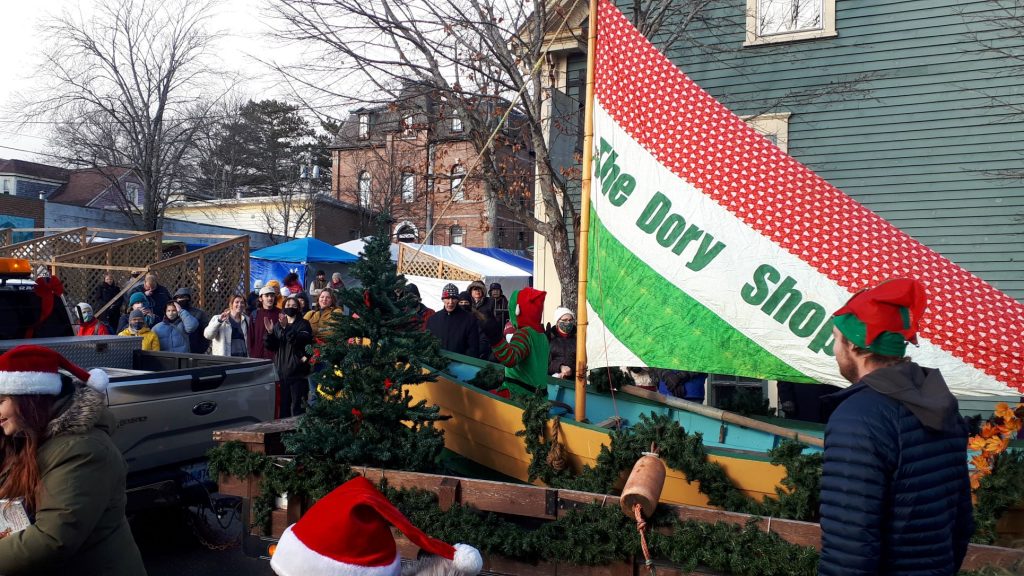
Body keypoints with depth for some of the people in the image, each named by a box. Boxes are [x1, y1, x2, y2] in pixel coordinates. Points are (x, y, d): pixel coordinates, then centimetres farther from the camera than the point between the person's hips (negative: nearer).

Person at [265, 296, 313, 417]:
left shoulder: (303, 324, 2)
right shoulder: (278, 325, 16)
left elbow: (302, 340, -18)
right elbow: (271, 347, 10)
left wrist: (286, 328, -28)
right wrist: (270, 332, -8)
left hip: (297, 371, -4)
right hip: (281, 370, 4)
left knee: (297, 407, -7)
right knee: (283, 405, 5)